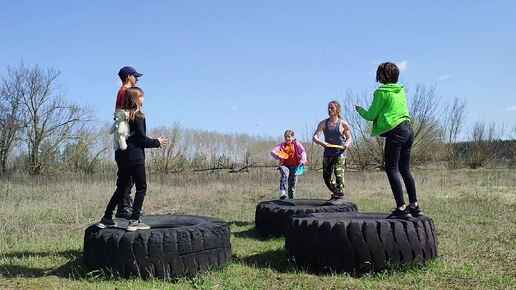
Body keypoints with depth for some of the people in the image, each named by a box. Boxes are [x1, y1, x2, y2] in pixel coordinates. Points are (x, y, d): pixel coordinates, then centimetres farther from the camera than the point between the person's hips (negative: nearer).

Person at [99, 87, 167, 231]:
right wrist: (157, 142, 3)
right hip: (135, 158, -8)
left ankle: (106, 219, 18)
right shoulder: (138, 116, -11)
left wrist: (149, 140, 23)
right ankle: (134, 221, -3)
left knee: (121, 189, 16)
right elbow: (142, 139, -13)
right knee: (141, 188, 2)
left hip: (121, 157, 8)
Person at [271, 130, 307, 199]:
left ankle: (292, 198, 20)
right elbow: (272, 151, -5)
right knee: (284, 174, -33)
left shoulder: (296, 144, 4)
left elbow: (303, 151, -3)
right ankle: (282, 193, -40)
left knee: (292, 182, 5)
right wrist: (278, 156, -25)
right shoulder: (282, 145, 5)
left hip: (294, 166, 1)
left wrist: (302, 160, -22)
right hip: (284, 165, -1)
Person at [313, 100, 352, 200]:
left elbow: (349, 138, 7)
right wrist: (320, 142, -30)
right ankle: (335, 192, 33)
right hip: (327, 153, 4)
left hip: (339, 152, -4)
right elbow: (314, 138, -8)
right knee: (326, 177, 9)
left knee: (338, 173, -23)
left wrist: (346, 145, -16)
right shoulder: (323, 123, 0)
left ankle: (340, 195, -15)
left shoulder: (343, 124, -4)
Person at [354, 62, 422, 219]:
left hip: (395, 132, -8)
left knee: (392, 169, -6)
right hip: (408, 129, 8)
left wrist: (360, 109, 16)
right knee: (405, 169, 14)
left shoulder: (381, 92, -6)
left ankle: (401, 208, -12)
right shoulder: (401, 90, 16)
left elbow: (371, 116, -3)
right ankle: (414, 206, 18)